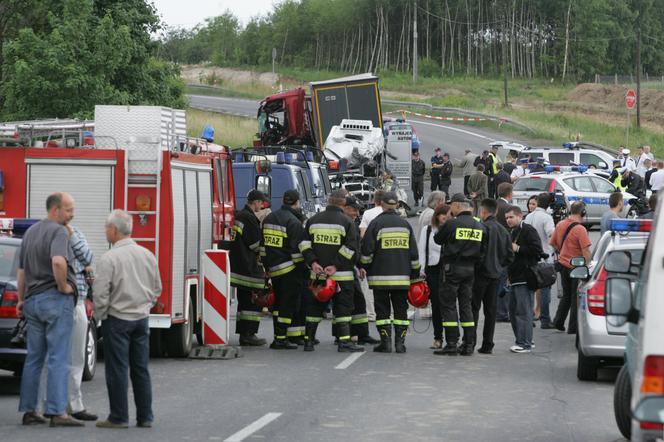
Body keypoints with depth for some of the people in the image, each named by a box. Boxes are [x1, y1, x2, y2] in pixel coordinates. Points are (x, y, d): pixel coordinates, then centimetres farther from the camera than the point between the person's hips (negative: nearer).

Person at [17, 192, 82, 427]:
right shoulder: (59, 232, -11)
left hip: (32, 300, 8)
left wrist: (22, 300, 27)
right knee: (59, 359, -7)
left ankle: (29, 410, 12)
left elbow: (21, 270, 21)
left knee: (33, 358, 11)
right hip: (56, 301, -8)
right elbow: (58, 261, -31)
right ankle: (57, 412, -12)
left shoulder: (30, 232, 16)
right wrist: (63, 285, -17)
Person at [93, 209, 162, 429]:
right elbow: (157, 288, 13)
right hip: (142, 318, 6)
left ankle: (119, 417, 2)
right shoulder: (147, 255, 5)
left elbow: (101, 293, -16)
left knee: (117, 370, 0)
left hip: (117, 318, -6)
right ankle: (145, 417, 12)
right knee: (141, 369, 10)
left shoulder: (109, 258, -15)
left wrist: (100, 315, -1)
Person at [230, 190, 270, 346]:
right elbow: (257, 244, -14)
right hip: (249, 267, -10)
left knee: (244, 301, 14)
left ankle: (243, 333, 16)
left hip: (238, 266, 10)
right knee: (253, 301, -5)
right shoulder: (250, 218, -15)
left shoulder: (239, 215, 15)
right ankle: (249, 334, -7)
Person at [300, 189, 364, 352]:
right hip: (342, 275, -4)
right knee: (343, 307, 0)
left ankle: (308, 340, 13)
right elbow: (351, 247, -12)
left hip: (317, 272, 4)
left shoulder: (313, 220, 8)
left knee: (315, 307, 12)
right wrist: (336, 266, -12)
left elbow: (304, 244, 4)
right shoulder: (346, 221, -5)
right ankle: (344, 341, -6)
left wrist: (313, 262, -3)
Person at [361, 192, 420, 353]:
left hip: (380, 277, -3)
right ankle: (400, 342, 3)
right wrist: (415, 276, 17)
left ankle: (386, 342, -2)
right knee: (401, 309, 9)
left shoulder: (376, 223, -5)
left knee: (382, 309, 3)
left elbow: (367, 250, -7)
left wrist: (364, 267, 10)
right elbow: (413, 253, 10)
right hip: (402, 277, 3)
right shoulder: (405, 224, 8)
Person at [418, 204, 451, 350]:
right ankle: (438, 338, 11)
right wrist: (422, 271, 1)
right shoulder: (427, 231, 9)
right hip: (433, 270, 1)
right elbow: (421, 251, 9)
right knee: (436, 305, 4)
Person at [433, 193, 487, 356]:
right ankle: (469, 345, 9)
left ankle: (451, 344, -6)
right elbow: (483, 250, 10)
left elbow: (438, 239, 2)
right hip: (470, 269, 6)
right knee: (466, 306, 11)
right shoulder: (480, 227, 6)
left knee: (448, 305, 0)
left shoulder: (452, 224, -13)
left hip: (452, 269, -6)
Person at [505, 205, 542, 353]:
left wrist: (518, 249, -15)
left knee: (523, 311, -10)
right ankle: (521, 341, 18)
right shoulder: (512, 232, 21)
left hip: (524, 278, -10)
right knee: (513, 310, 12)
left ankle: (524, 343, -9)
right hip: (515, 279, 10)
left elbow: (537, 250, -19)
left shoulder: (528, 230, -8)